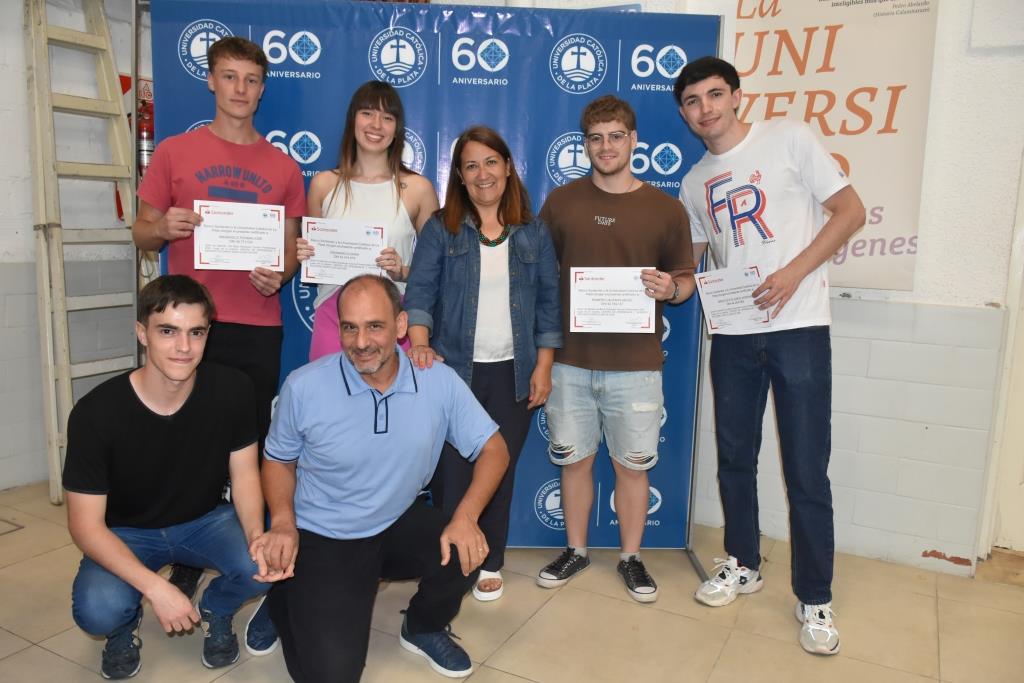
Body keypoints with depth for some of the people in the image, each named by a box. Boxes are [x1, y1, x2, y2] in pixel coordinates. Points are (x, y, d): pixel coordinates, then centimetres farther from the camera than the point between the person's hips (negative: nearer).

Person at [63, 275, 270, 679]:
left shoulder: (232, 390, -20)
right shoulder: (95, 413, -25)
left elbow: (244, 472, -8)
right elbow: (85, 523, -20)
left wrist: (256, 532, -28)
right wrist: (155, 587, -31)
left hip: (206, 520, 2)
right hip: (126, 533, -1)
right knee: (97, 611, -30)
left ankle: (215, 611, 10)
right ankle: (126, 625, 10)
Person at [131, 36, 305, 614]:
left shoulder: (283, 166, 10)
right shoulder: (175, 152, 8)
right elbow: (141, 232, 9)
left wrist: (279, 274, -8)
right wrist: (163, 229, -13)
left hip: (258, 325, 1)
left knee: (254, 442, 4)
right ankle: (187, 562, 21)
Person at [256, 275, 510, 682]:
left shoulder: (439, 381, -14)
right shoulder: (303, 387, -16)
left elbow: (492, 449, -7)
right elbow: (279, 460, 1)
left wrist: (466, 516, -23)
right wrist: (283, 522, -17)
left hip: (399, 525, 3)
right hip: (321, 539, -2)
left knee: (466, 551, -25)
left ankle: (424, 629, 11)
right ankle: (288, 600, 21)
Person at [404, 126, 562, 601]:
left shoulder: (534, 233, 7)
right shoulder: (441, 229, 2)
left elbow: (548, 302, 6)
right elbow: (419, 292, -6)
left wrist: (543, 367, 0)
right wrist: (420, 344, -23)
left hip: (513, 374, 2)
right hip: (454, 369, -1)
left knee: (500, 470, 9)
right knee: (450, 472, 2)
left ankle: (490, 564, 28)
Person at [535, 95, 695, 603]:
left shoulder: (665, 208, 2)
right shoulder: (561, 202, 4)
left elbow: (686, 281, 9)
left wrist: (670, 288, -15)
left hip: (636, 364, -1)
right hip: (570, 359, 1)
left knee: (632, 465, 9)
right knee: (574, 460, 12)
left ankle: (631, 557, 29)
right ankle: (576, 551, 32)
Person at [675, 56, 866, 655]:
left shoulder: (788, 138, -1)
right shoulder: (695, 183, 13)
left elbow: (851, 210, -4)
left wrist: (795, 271, -17)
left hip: (798, 328, -5)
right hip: (732, 336, 5)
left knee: (807, 471, -1)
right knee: (735, 459, 13)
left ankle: (815, 599, 15)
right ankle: (743, 565, 32)